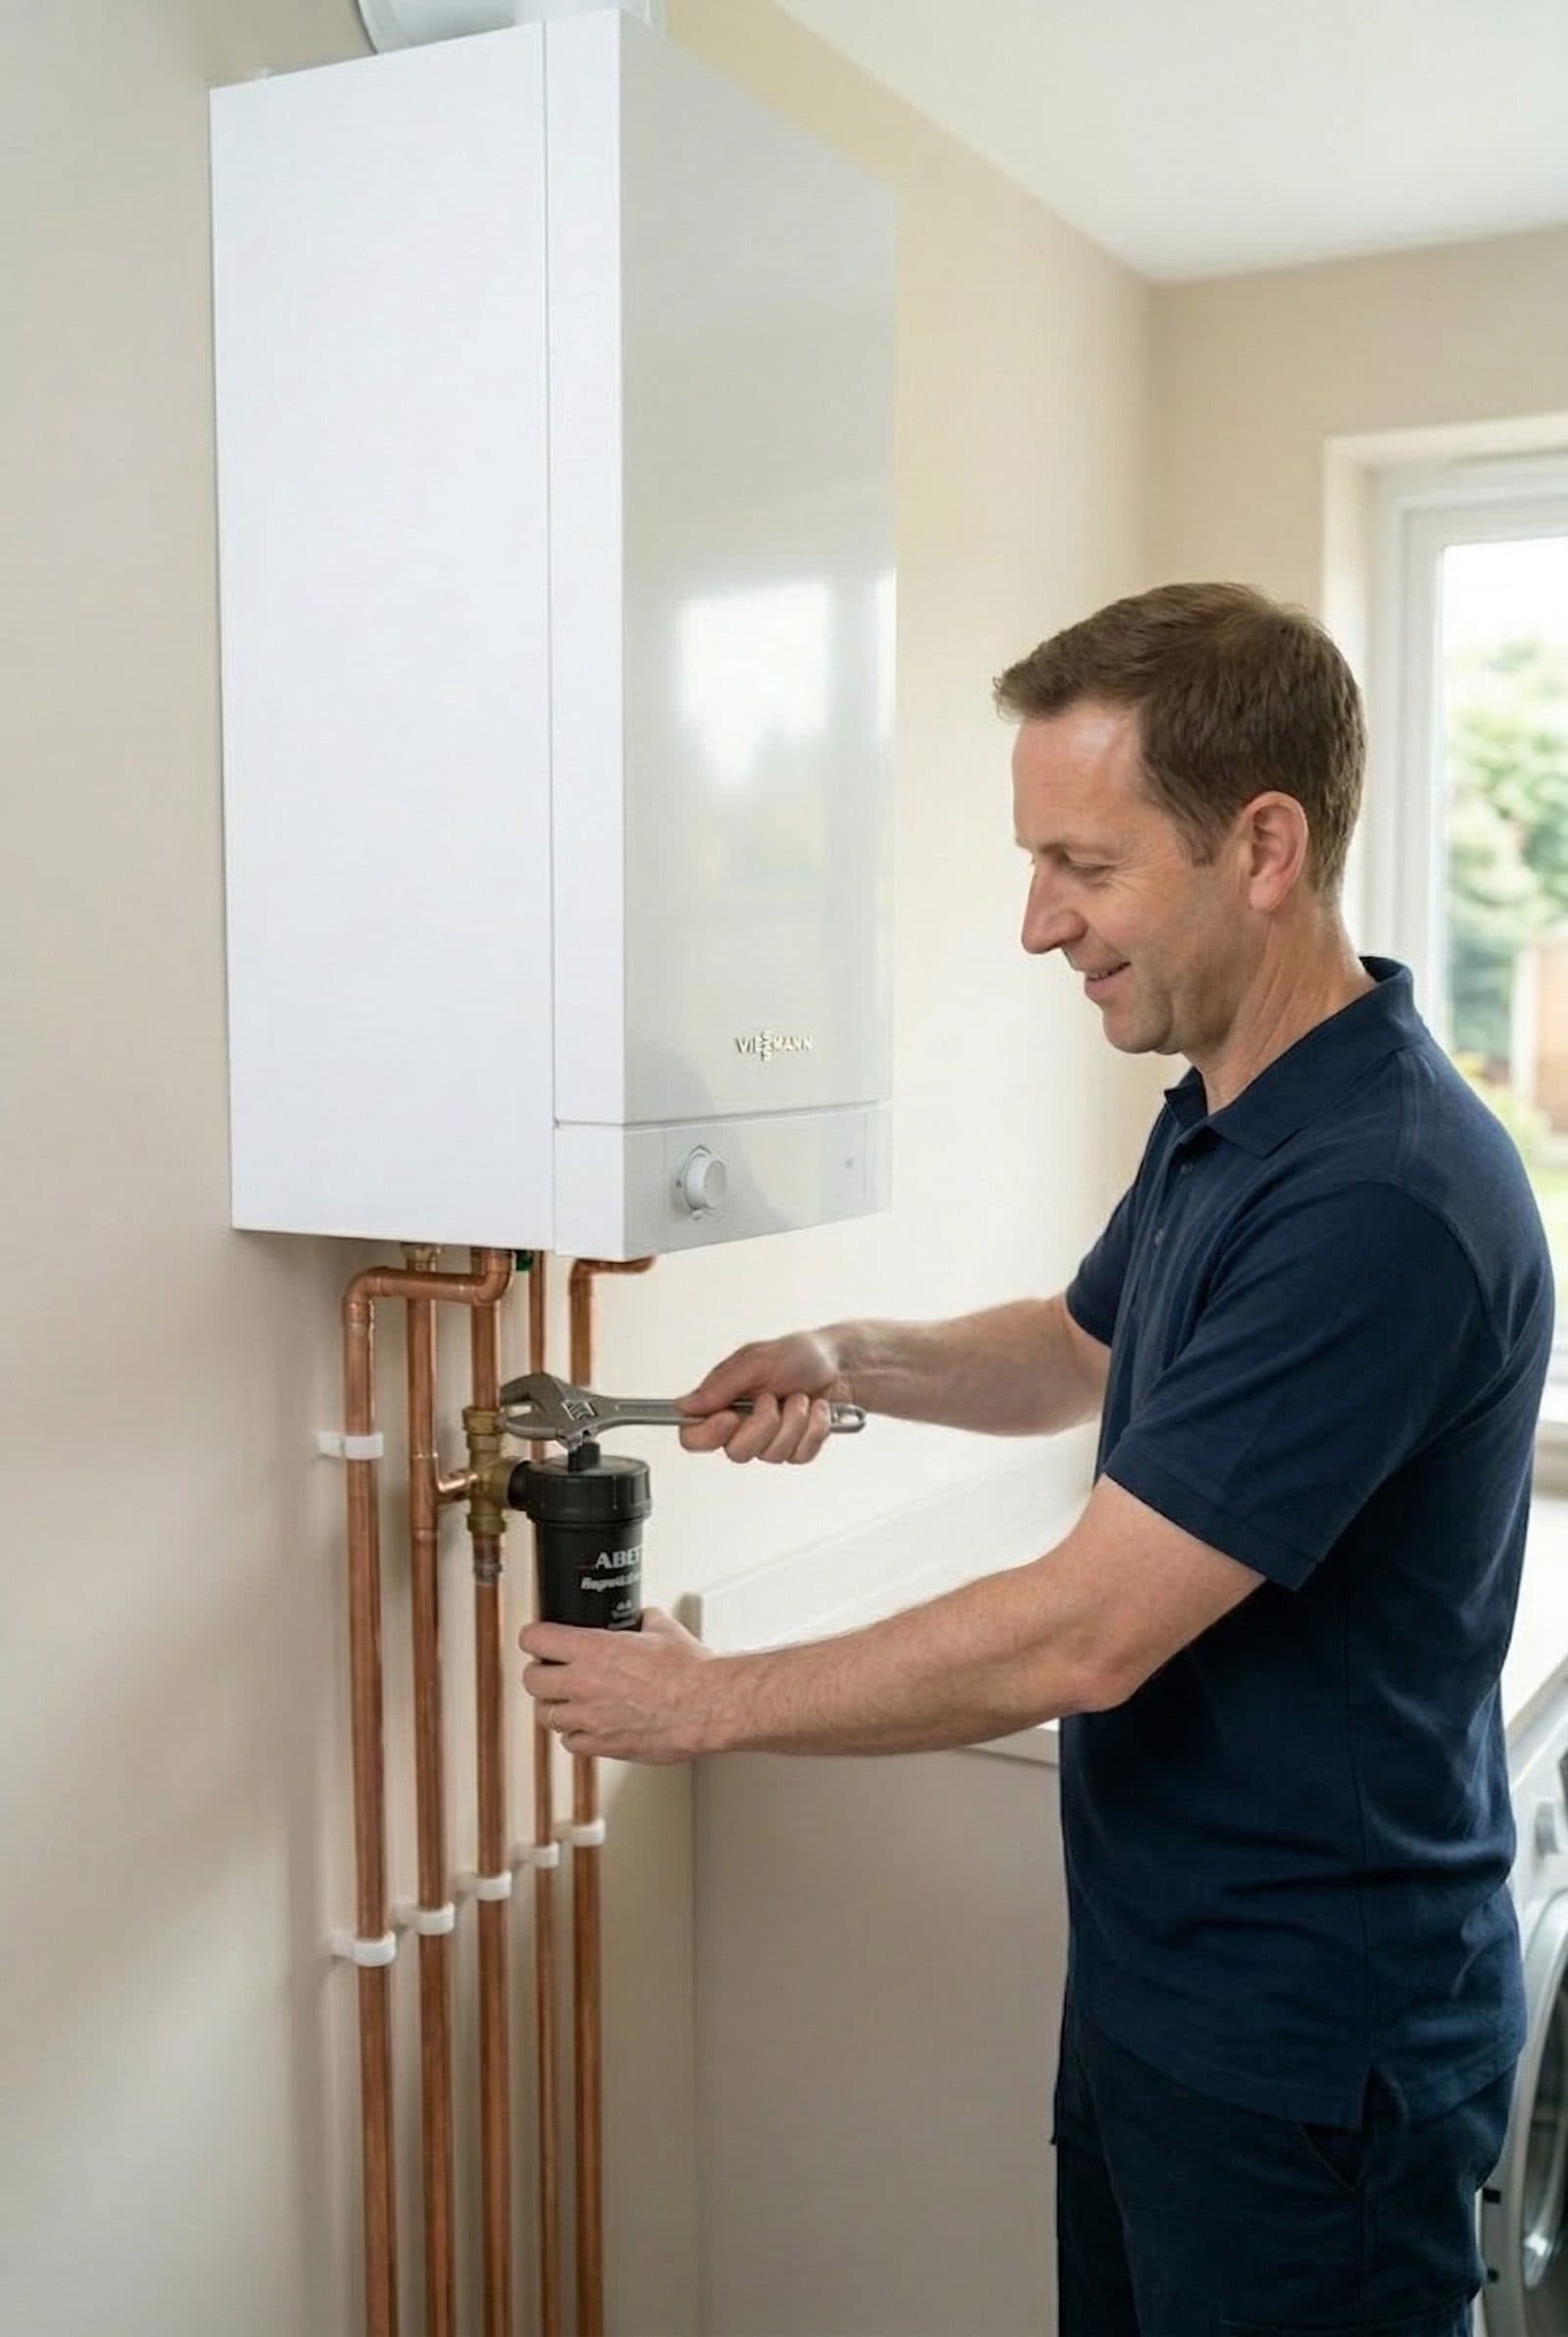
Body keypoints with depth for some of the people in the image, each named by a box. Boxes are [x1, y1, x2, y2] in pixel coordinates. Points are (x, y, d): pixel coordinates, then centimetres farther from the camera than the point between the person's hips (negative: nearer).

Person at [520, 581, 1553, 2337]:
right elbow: (1083, 1349, 20)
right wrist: (857, 1361, 0)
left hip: (1307, 2054, -8)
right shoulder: (1216, 1118, 2)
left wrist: (703, 1703, -15)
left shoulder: (1379, 1200, -29)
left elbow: (1080, 1639, -27)